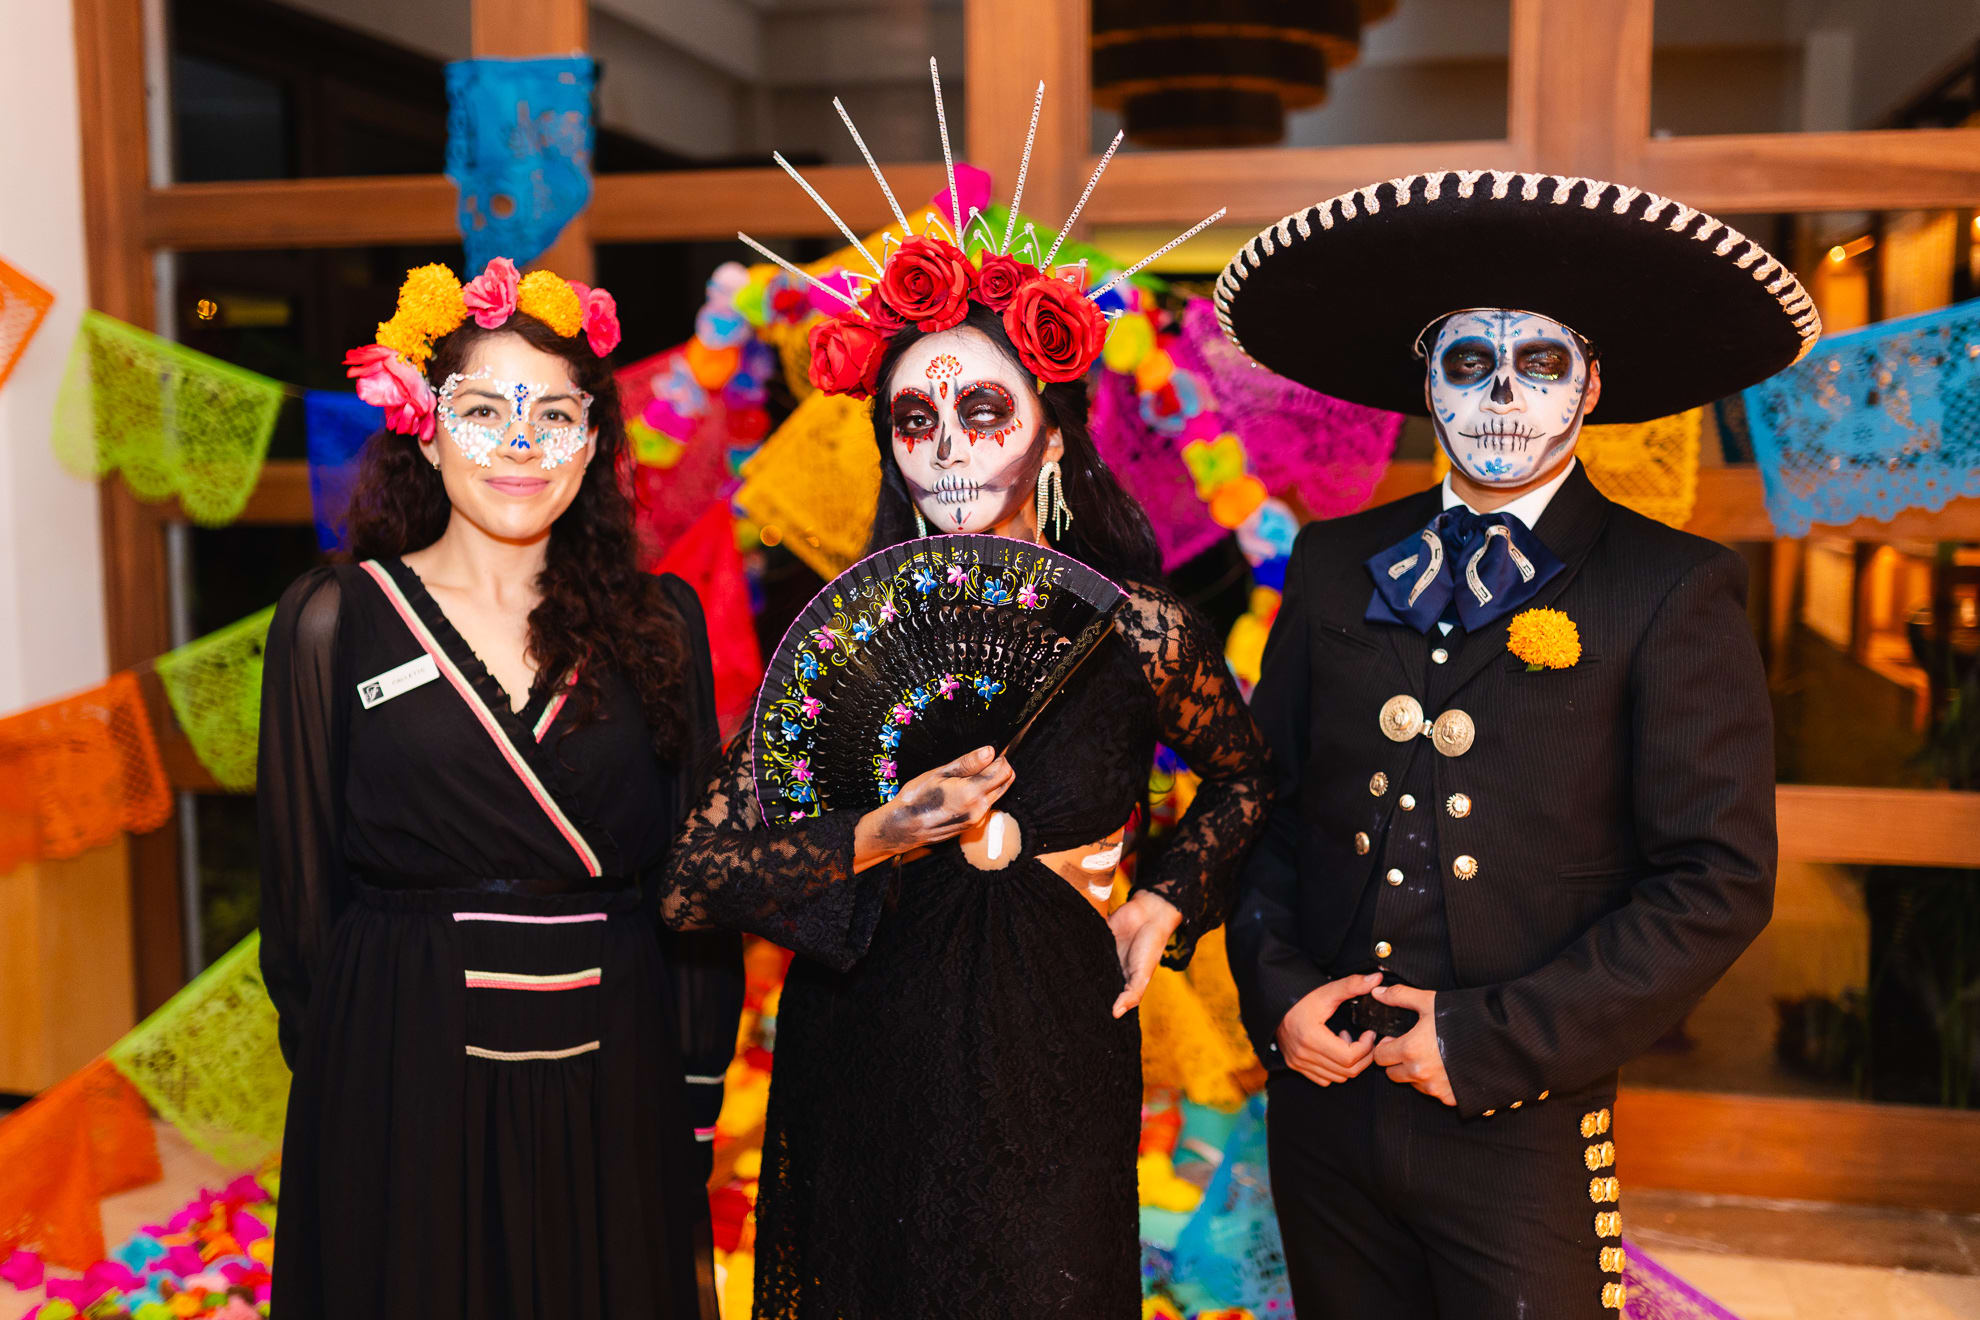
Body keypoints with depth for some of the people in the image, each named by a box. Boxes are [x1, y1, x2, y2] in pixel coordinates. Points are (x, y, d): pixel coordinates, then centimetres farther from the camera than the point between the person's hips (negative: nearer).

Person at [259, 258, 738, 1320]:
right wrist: (337, 1062, 0)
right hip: (401, 1086, -1)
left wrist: (695, 1089, 0)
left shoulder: (660, 622, 3)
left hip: (614, 1088, 2)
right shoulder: (334, 620, -1)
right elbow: (301, 886, 2)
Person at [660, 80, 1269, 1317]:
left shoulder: (1138, 632, -8)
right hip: (862, 1073, 1)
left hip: (1050, 1069, 0)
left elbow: (1244, 776, 14)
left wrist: (1166, 904, 2)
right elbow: (696, 878, -11)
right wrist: (878, 841, -23)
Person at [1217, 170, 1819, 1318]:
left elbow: (1720, 881, -10)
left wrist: (1494, 1039, -14)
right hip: (1323, 1107, 4)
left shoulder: (1675, 591, -6)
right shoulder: (1335, 565, 4)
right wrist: (1275, 995, -4)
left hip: (1520, 1133, -3)